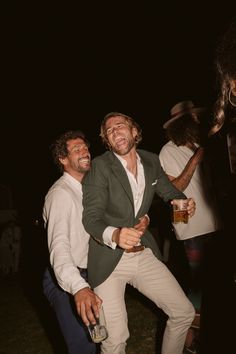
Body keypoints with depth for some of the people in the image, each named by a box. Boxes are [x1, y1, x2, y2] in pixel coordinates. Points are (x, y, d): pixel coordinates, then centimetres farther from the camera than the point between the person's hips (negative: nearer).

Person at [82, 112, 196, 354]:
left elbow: (169, 191, 19)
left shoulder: (151, 161, 4)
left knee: (184, 312, 11)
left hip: (145, 255, 5)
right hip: (109, 259, -5)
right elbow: (91, 218, -16)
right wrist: (114, 235, -38)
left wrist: (184, 202, -5)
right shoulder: (100, 166, -12)